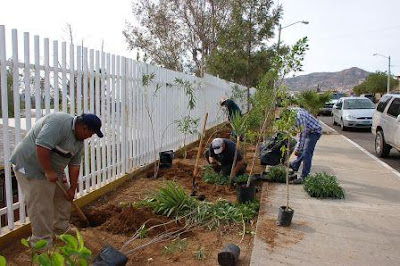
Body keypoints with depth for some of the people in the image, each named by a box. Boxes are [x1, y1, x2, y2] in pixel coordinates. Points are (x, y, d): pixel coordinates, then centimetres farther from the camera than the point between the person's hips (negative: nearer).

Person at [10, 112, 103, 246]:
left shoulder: (79, 140, 4)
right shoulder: (60, 123, -26)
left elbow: (74, 165, 6)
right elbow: (42, 146, -33)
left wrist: (72, 188, 4)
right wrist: (49, 172, -27)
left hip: (52, 169, 10)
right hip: (30, 165, -9)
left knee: (63, 199, 15)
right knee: (41, 207, -5)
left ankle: (62, 231, 31)